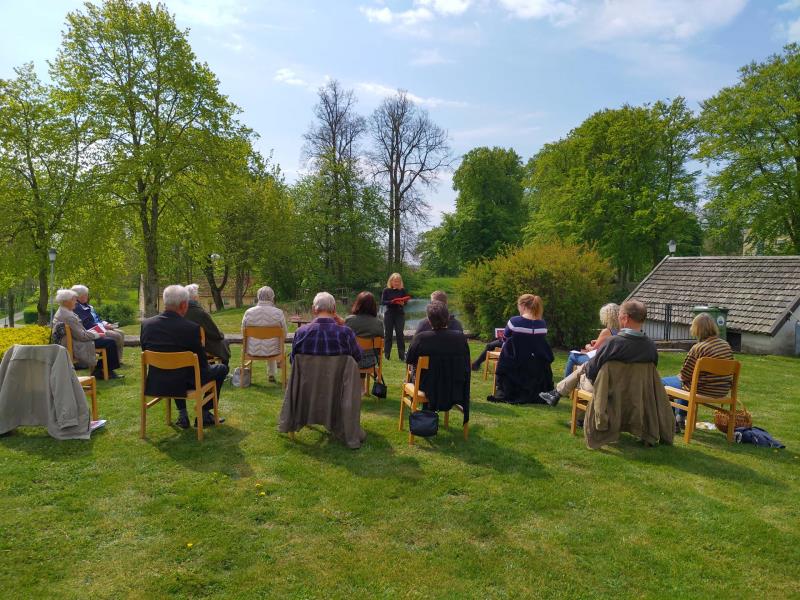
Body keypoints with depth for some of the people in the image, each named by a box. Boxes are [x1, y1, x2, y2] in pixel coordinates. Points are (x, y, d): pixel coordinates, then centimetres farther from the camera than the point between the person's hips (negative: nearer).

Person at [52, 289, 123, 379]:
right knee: (110, 342, -9)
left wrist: (91, 332, 8)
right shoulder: (68, 316, -25)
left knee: (108, 340, 15)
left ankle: (98, 370, 17)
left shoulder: (61, 312, 9)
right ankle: (109, 371, 6)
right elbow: (82, 336, -23)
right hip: (78, 347, -11)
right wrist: (97, 334, -10)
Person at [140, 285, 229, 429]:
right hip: (185, 384, -5)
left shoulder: (146, 324, -8)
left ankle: (182, 415, 34)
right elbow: (202, 362, -12)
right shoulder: (192, 328, -23)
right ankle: (204, 415, 23)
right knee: (222, 369, 19)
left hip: (154, 384, 5)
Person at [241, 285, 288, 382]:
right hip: (272, 351, -1)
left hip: (253, 351, 2)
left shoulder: (248, 312, -11)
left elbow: (243, 333, 2)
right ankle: (271, 374, 50)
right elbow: (284, 335, -6)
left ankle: (271, 374, 53)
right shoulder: (279, 313, -16)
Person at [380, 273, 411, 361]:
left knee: (400, 334, -2)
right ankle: (386, 356, 12)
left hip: (400, 314, 0)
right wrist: (391, 302, -22)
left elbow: (406, 301, 4)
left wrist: (403, 303, -19)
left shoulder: (402, 290, 2)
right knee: (388, 334, 3)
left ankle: (402, 356, 4)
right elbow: (382, 302, -6)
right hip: (389, 314, 0)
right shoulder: (386, 290, -1)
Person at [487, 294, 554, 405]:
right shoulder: (542, 324, -7)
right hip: (538, 368, 4)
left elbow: (505, 340, -1)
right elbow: (541, 343, 8)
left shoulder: (514, 321, -18)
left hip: (514, 365, -3)